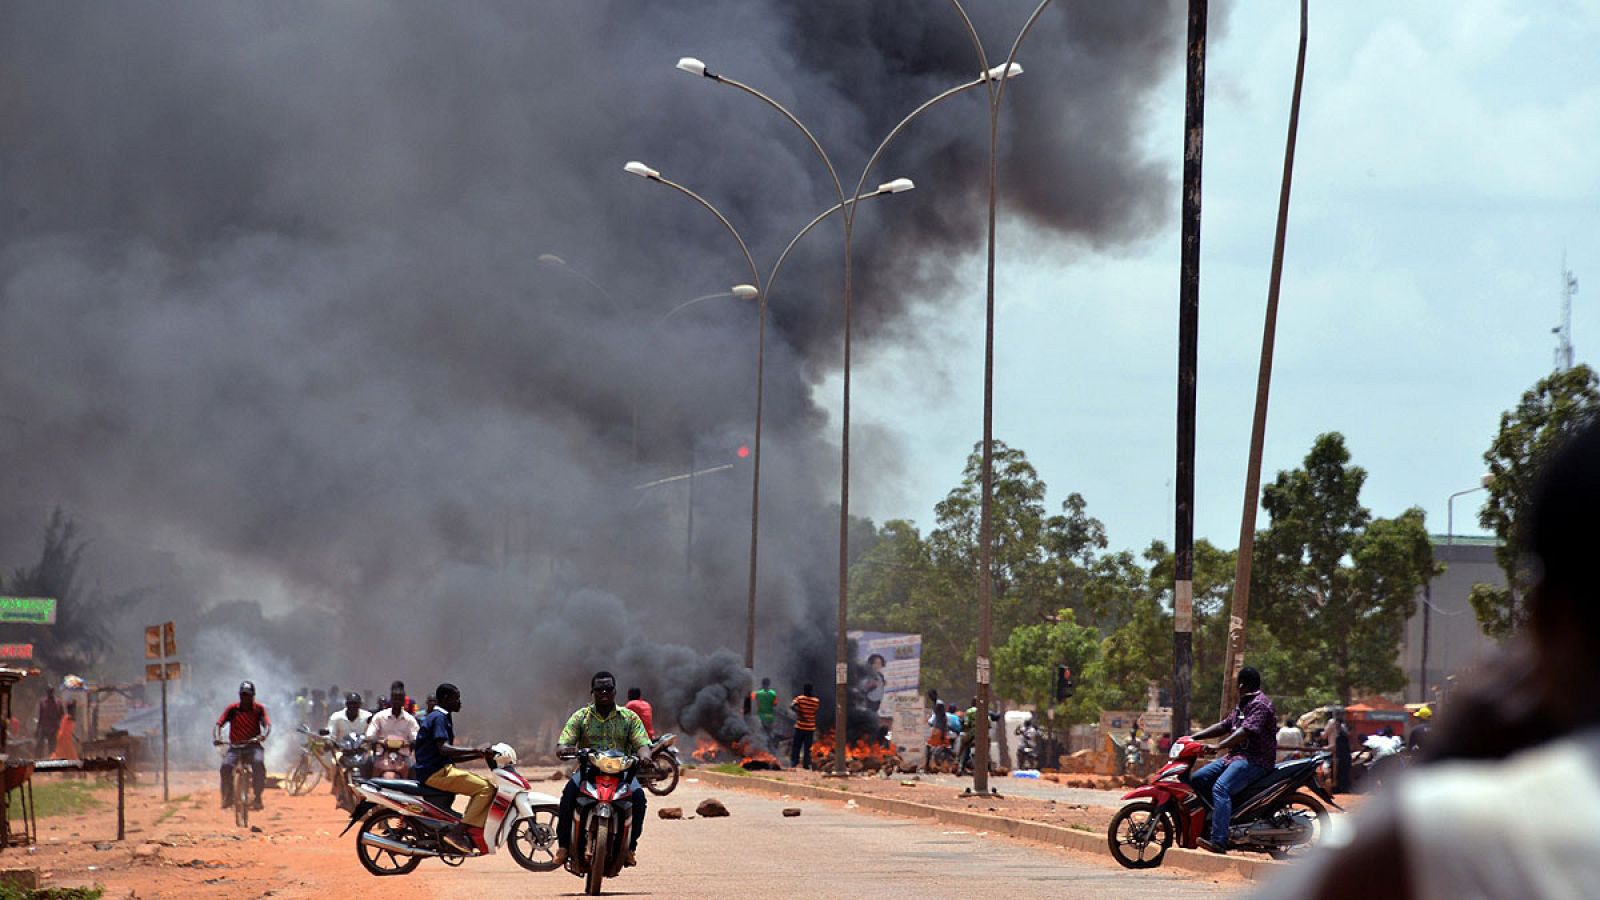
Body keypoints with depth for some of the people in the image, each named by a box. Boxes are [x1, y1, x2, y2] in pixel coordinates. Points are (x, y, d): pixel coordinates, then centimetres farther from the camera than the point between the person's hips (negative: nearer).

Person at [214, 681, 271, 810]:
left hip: (253, 746, -1)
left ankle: (257, 797, -22)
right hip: (235, 747, 1)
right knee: (226, 765, -26)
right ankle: (227, 797, -4)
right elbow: (219, 724, -5)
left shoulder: (259, 709, 1)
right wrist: (217, 737, -26)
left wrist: (264, 735, -33)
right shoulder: (232, 709, 1)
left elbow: (267, 724, -10)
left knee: (259, 763, -32)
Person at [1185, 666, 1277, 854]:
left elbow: (1246, 731, -25)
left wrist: (1218, 746, -33)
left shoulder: (1260, 704, -12)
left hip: (1256, 759, -11)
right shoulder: (1243, 705, 22)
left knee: (1220, 788, -31)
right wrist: (1194, 736, 14)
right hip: (1236, 756, 11)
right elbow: (1224, 726, 24)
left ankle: (1219, 841, -40)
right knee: (1197, 779, 4)